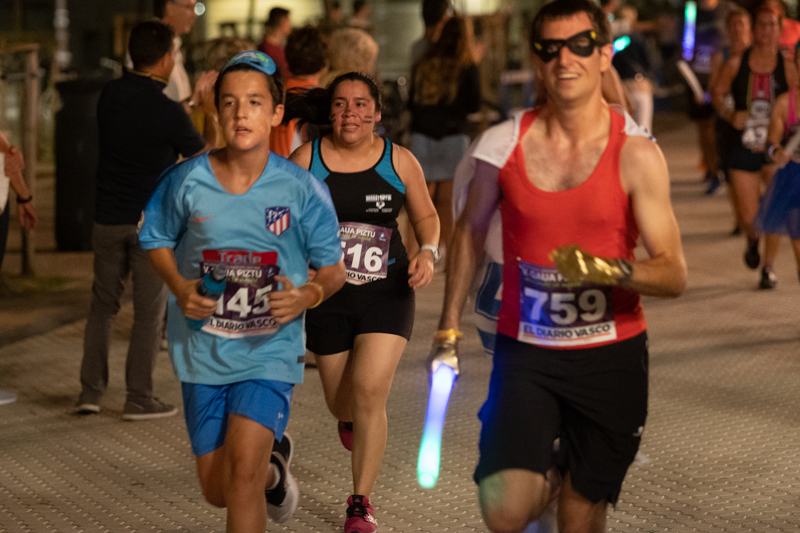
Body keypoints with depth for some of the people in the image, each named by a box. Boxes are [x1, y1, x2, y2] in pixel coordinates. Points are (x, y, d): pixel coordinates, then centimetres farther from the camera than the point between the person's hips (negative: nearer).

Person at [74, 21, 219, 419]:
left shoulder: (110, 95, -1)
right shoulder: (168, 112, -17)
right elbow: (205, 155, -1)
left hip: (108, 218, 5)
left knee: (102, 305, 14)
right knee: (149, 312, 5)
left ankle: (90, 392, 13)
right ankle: (139, 399, 8)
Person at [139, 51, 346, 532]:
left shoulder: (302, 190, -10)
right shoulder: (187, 181, -7)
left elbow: (333, 270, 0)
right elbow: (157, 239, 10)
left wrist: (307, 296, -22)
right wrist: (179, 288, -9)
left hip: (270, 350, -2)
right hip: (202, 349, 3)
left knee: (242, 469, -20)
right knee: (216, 490, 12)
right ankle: (274, 463, 47)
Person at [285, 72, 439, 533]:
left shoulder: (399, 161, -2)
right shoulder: (307, 159, -4)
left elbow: (426, 215, 11)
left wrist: (428, 253, -8)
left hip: (386, 293, -1)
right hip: (328, 296, 1)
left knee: (370, 394, -15)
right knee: (341, 402, 13)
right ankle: (351, 418, 55)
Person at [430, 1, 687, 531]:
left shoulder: (636, 154, -8)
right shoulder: (505, 144, -3)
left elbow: (674, 274, -10)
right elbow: (471, 232, 14)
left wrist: (605, 269, -29)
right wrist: (448, 332, 16)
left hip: (611, 355, -1)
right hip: (525, 352, 1)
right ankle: (549, 469, 20)